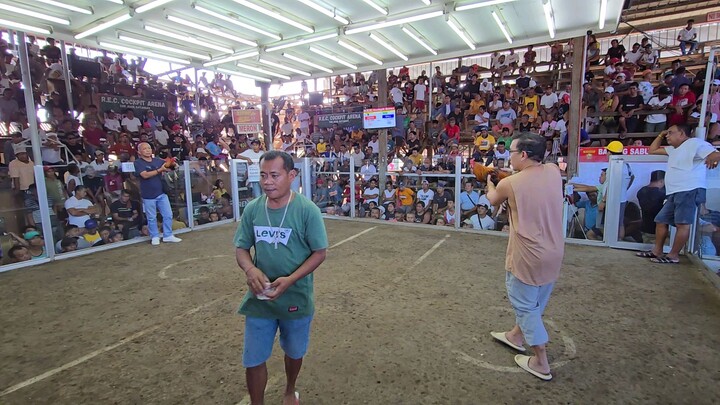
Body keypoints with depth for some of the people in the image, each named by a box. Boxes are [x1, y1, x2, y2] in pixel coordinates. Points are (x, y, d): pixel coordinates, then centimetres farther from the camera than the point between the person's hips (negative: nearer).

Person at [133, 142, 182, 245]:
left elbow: (170, 168, 8)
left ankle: (168, 236, 15)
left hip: (161, 193, 4)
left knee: (168, 215, 4)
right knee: (151, 218, 8)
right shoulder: (138, 163, -5)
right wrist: (160, 170, -24)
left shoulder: (158, 160, 8)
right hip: (148, 195, -4)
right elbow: (145, 175, -19)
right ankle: (155, 237, 22)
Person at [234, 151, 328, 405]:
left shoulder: (307, 210, -17)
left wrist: (290, 280, -24)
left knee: (294, 353, 22)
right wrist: (250, 270, -19)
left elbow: (319, 252, -12)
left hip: (296, 299, -2)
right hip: (259, 299, 2)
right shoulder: (252, 209, -6)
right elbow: (241, 248, 3)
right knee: (253, 360, 12)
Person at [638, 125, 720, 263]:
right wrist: (661, 135, 26)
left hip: (690, 191, -10)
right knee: (661, 220, 9)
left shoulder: (695, 143, -3)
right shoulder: (673, 149, 25)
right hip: (674, 193, 10)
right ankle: (657, 251, 16)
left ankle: (673, 255, -10)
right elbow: (652, 150, 35)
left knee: (682, 223, -11)